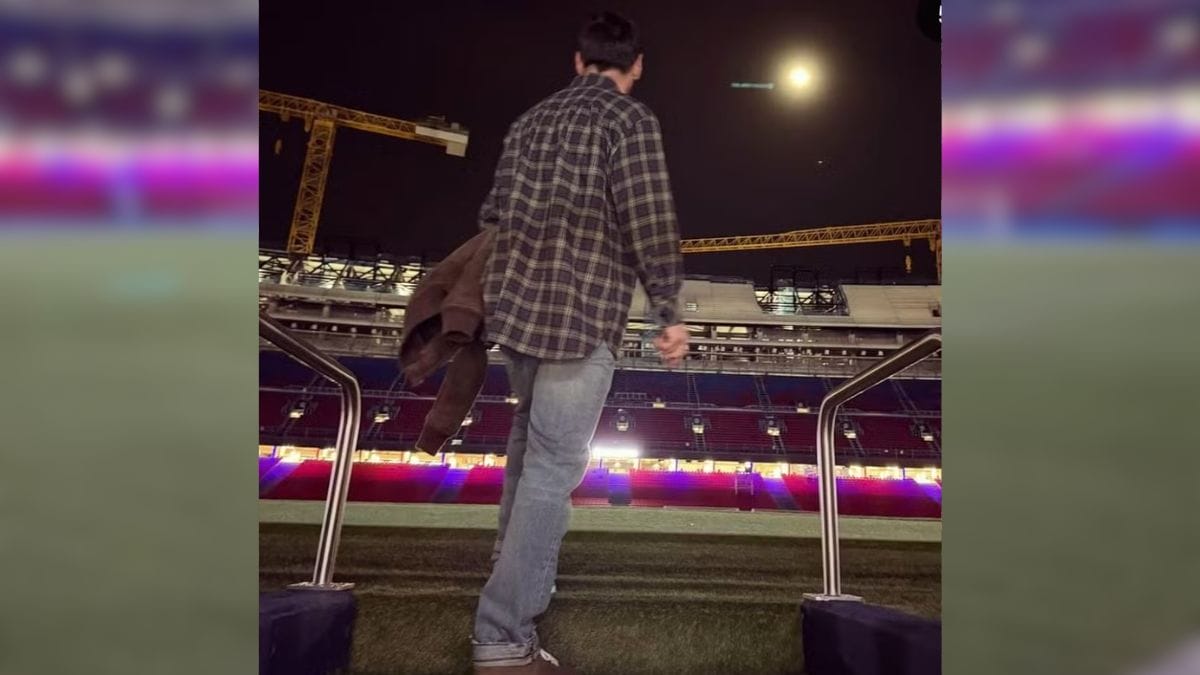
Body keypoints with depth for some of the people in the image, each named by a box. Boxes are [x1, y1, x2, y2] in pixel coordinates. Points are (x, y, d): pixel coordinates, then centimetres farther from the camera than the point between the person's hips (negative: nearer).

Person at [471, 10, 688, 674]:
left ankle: (516, 573, 40)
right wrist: (668, 313, -6)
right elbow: (650, 223, -13)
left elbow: (493, 214, 17)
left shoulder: (530, 119, 16)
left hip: (513, 304, 8)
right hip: (579, 316, -8)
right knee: (553, 467, -4)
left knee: (529, 445, 23)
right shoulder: (630, 118, -4)